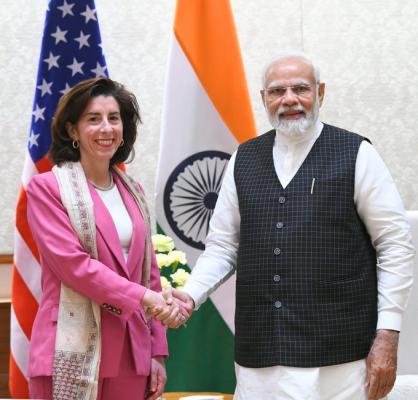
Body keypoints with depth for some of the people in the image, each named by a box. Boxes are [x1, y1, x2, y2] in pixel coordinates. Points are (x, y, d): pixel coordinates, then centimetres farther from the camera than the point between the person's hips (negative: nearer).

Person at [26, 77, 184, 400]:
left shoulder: (132, 191, 14)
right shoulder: (47, 188, -2)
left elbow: (150, 272, 14)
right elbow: (73, 263, -12)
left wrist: (157, 351, 9)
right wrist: (144, 296, -16)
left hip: (130, 353, 5)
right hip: (73, 356, -5)